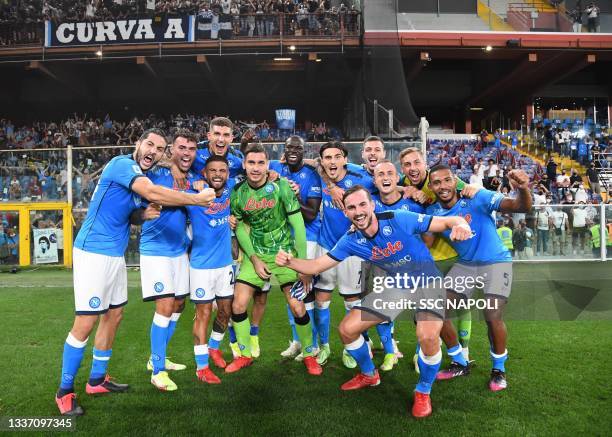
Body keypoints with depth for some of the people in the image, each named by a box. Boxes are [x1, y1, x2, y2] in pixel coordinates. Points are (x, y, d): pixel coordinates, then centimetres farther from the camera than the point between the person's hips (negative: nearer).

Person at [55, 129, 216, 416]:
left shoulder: (142, 176, 13)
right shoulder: (122, 164, -15)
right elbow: (153, 194, -30)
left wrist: (143, 215, -2)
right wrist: (199, 199, -24)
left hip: (115, 255, 10)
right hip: (93, 253, -10)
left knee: (113, 316, 15)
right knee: (86, 323, -5)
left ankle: (97, 380, 30)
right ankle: (64, 392, 12)